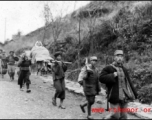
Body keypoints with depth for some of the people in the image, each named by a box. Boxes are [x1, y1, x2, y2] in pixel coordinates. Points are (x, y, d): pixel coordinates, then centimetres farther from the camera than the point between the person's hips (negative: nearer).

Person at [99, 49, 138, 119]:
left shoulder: (124, 69, 16)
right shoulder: (108, 68, -3)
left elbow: (129, 82, 19)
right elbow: (101, 78, -14)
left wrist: (134, 94, 16)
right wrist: (113, 75, -19)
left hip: (124, 97, 6)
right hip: (115, 97, -6)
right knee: (115, 116, -8)